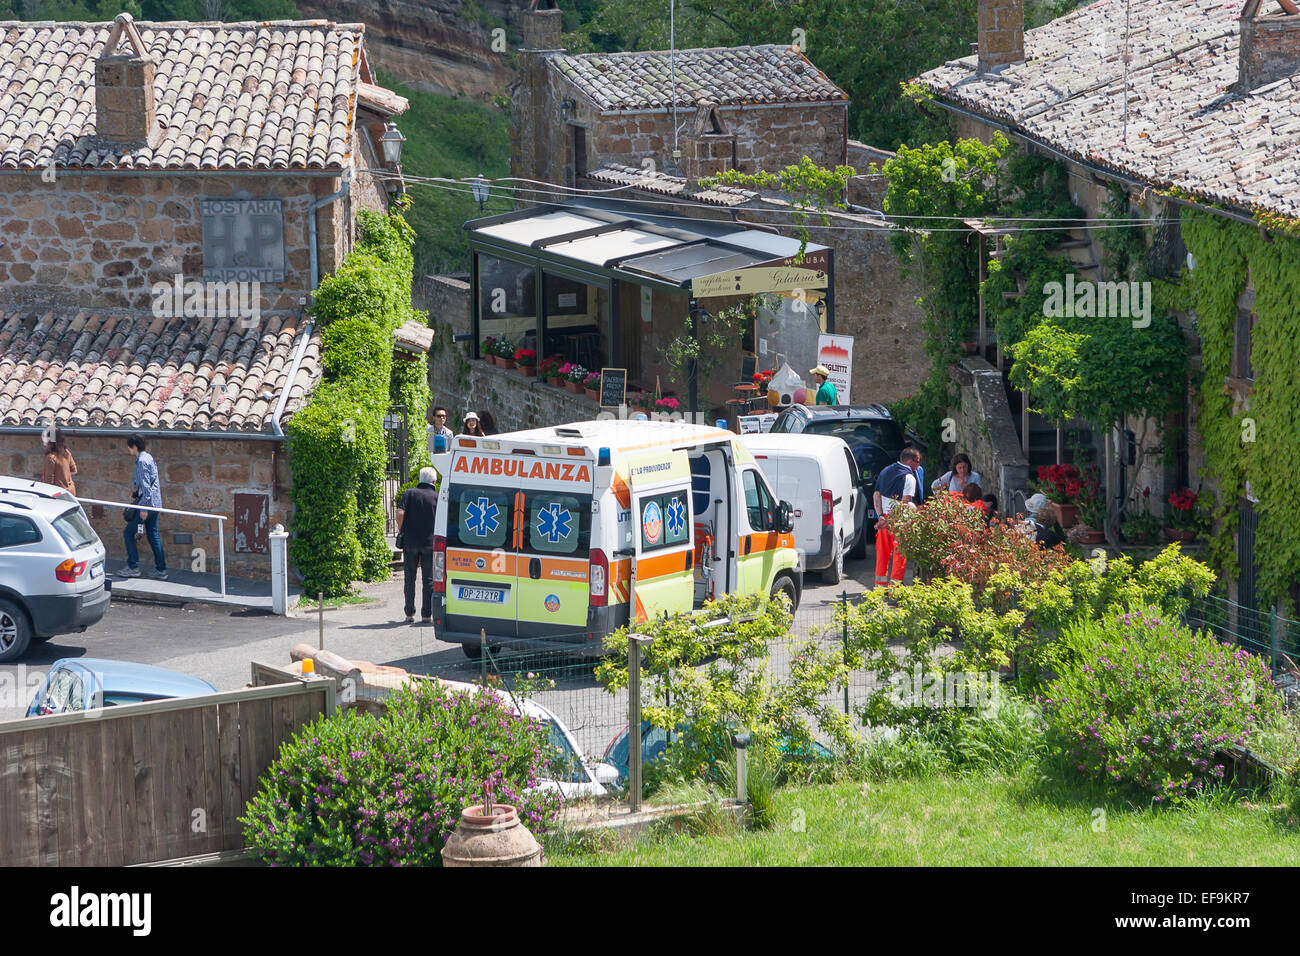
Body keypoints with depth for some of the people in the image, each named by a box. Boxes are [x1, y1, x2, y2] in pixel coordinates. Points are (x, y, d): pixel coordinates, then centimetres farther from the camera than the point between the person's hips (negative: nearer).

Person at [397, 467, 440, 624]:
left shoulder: (410, 493, 2)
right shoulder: (437, 497, 2)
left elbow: (400, 513, -11)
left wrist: (401, 531, 3)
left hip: (410, 541, 0)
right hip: (430, 543, 0)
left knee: (409, 578, 9)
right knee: (428, 579, 5)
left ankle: (410, 614, 9)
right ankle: (426, 614, 2)